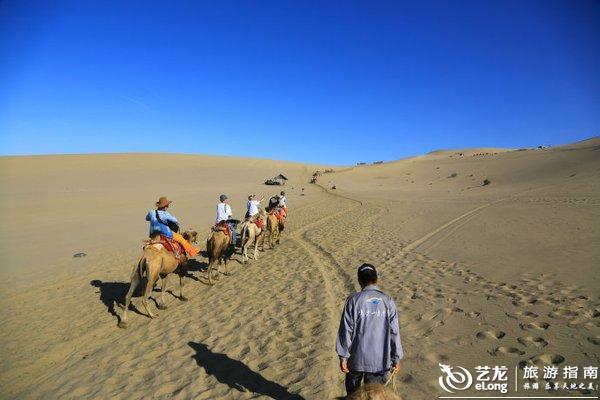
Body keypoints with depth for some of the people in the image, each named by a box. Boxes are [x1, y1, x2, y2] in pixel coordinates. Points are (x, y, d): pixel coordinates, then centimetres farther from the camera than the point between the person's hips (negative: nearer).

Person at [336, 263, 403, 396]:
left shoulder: (353, 300, -11)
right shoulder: (388, 301, -5)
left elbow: (346, 331, -10)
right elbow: (394, 332, -4)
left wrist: (343, 357, -1)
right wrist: (396, 359, 6)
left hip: (357, 358, -1)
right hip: (380, 360, 1)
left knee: (353, 391, 23)